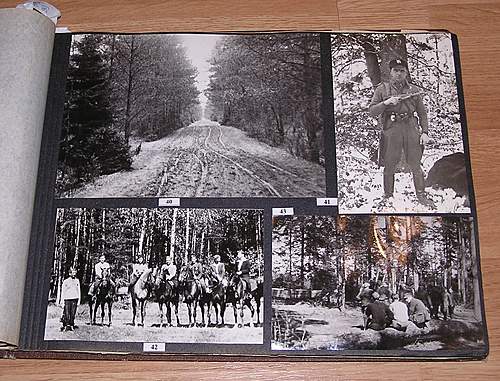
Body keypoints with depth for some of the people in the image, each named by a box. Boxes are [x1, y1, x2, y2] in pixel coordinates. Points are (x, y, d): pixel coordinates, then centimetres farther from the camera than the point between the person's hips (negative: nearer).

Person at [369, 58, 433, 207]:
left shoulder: (413, 90, 13)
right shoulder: (382, 89, 7)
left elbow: (422, 113, 14)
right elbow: (371, 111, 2)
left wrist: (425, 132, 3)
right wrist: (386, 102, -14)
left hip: (411, 128, 2)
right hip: (391, 129, -1)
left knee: (415, 165, 2)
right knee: (389, 166, 2)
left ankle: (421, 195, 12)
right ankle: (388, 196, 15)